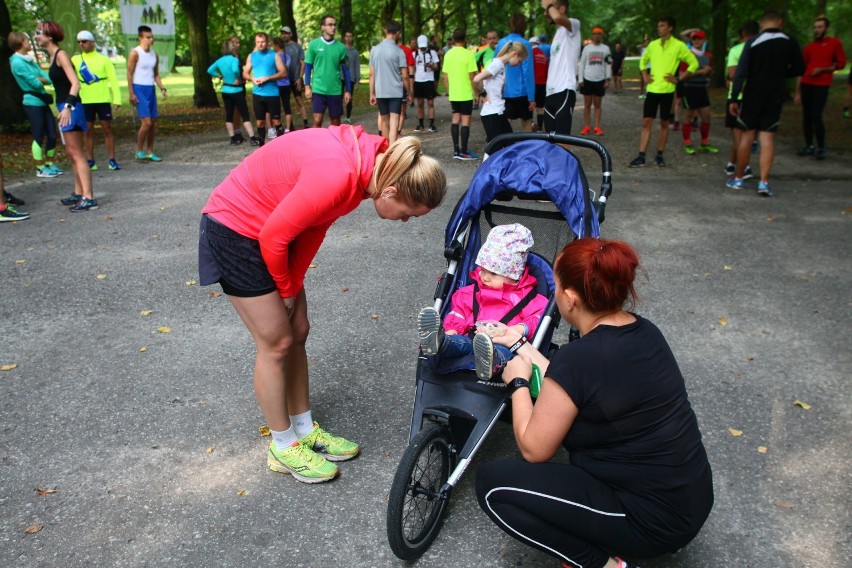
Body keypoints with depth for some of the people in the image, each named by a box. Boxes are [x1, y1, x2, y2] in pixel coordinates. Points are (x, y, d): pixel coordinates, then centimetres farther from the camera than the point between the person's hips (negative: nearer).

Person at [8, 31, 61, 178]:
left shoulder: (30, 60, 13)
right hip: (33, 103, -8)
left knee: (52, 134, 10)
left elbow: (48, 79, 6)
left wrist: (40, 79, -13)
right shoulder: (17, 62, -12)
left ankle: (50, 164, 23)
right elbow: (35, 83, -16)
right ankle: (40, 169, 7)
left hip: (44, 101, 8)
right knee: (39, 137, -2)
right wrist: (43, 80, 2)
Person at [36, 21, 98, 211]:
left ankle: (89, 197, -12)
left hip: (70, 108, -10)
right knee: (72, 153, 14)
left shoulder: (61, 55, -12)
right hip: (64, 108, 10)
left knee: (76, 153, -11)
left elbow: (75, 83, -21)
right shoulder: (52, 57, 15)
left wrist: (68, 106, -31)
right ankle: (78, 193, 22)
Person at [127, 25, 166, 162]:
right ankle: (139, 152, -2)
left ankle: (150, 152, 14)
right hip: (139, 89, -7)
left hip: (151, 89, 7)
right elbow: (129, 74, -8)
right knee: (146, 122, -14)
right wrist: (131, 94, -14)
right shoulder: (135, 53, -8)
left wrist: (162, 88, 3)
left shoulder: (154, 54, 11)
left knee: (153, 123, 6)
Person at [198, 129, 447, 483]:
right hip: (234, 231, -9)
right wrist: (287, 289, -8)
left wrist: (293, 285, 1)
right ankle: (283, 447, 17)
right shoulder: (337, 176, -34)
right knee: (276, 344, -1)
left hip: (267, 228, 9)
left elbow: (314, 227, 2)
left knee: (297, 332, 12)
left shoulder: (369, 161, -6)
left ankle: (305, 430, 27)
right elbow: (274, 237, -26)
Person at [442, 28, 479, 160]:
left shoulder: (448, 54, 4)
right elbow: (472, 77, -12)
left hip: (453, 94, 5)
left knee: (455, 120, 12)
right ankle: (463, 152, -2)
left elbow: (445, 76, 8)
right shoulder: (468, 54, -12)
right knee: (465, 121, -1)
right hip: (466, 94, -5)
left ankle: (456, 150, 13)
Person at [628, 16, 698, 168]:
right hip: (652, 89, 3)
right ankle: (641, 157, -1)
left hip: (667, 90, -3)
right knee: (646, 122, -1)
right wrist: (645, 76, 8)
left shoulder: (679, 46, -4)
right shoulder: (653, 45, 8)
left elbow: (694, 63, -1)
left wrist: (679, 78, -7)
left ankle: (659, 155, 16)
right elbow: (643, 61, 24)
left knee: (664, 123, 6)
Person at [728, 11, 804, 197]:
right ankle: (764, 183, -5)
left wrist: (734, 99, -13)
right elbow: (799, 69, 7)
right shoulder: (790, 42, 1)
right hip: (775, 98, 1)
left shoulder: (753, 42, -7)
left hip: (752, 96, -1)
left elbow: (741, 72, -14)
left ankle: (738, 179, 15)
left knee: (746, 136, 8)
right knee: (768, 138, 2)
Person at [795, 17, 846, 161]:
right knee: (806, 116, 2)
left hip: (822, 85, -4)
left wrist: (822, 69, -11)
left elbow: (841, 63, 3)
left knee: (816, 116, -12)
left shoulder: (835, 43, 3)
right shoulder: (808, 47, 11)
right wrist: (798, 92, 4)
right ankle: (809, 146, 11)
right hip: (806, 85, 4)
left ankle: (821, 148, -3)